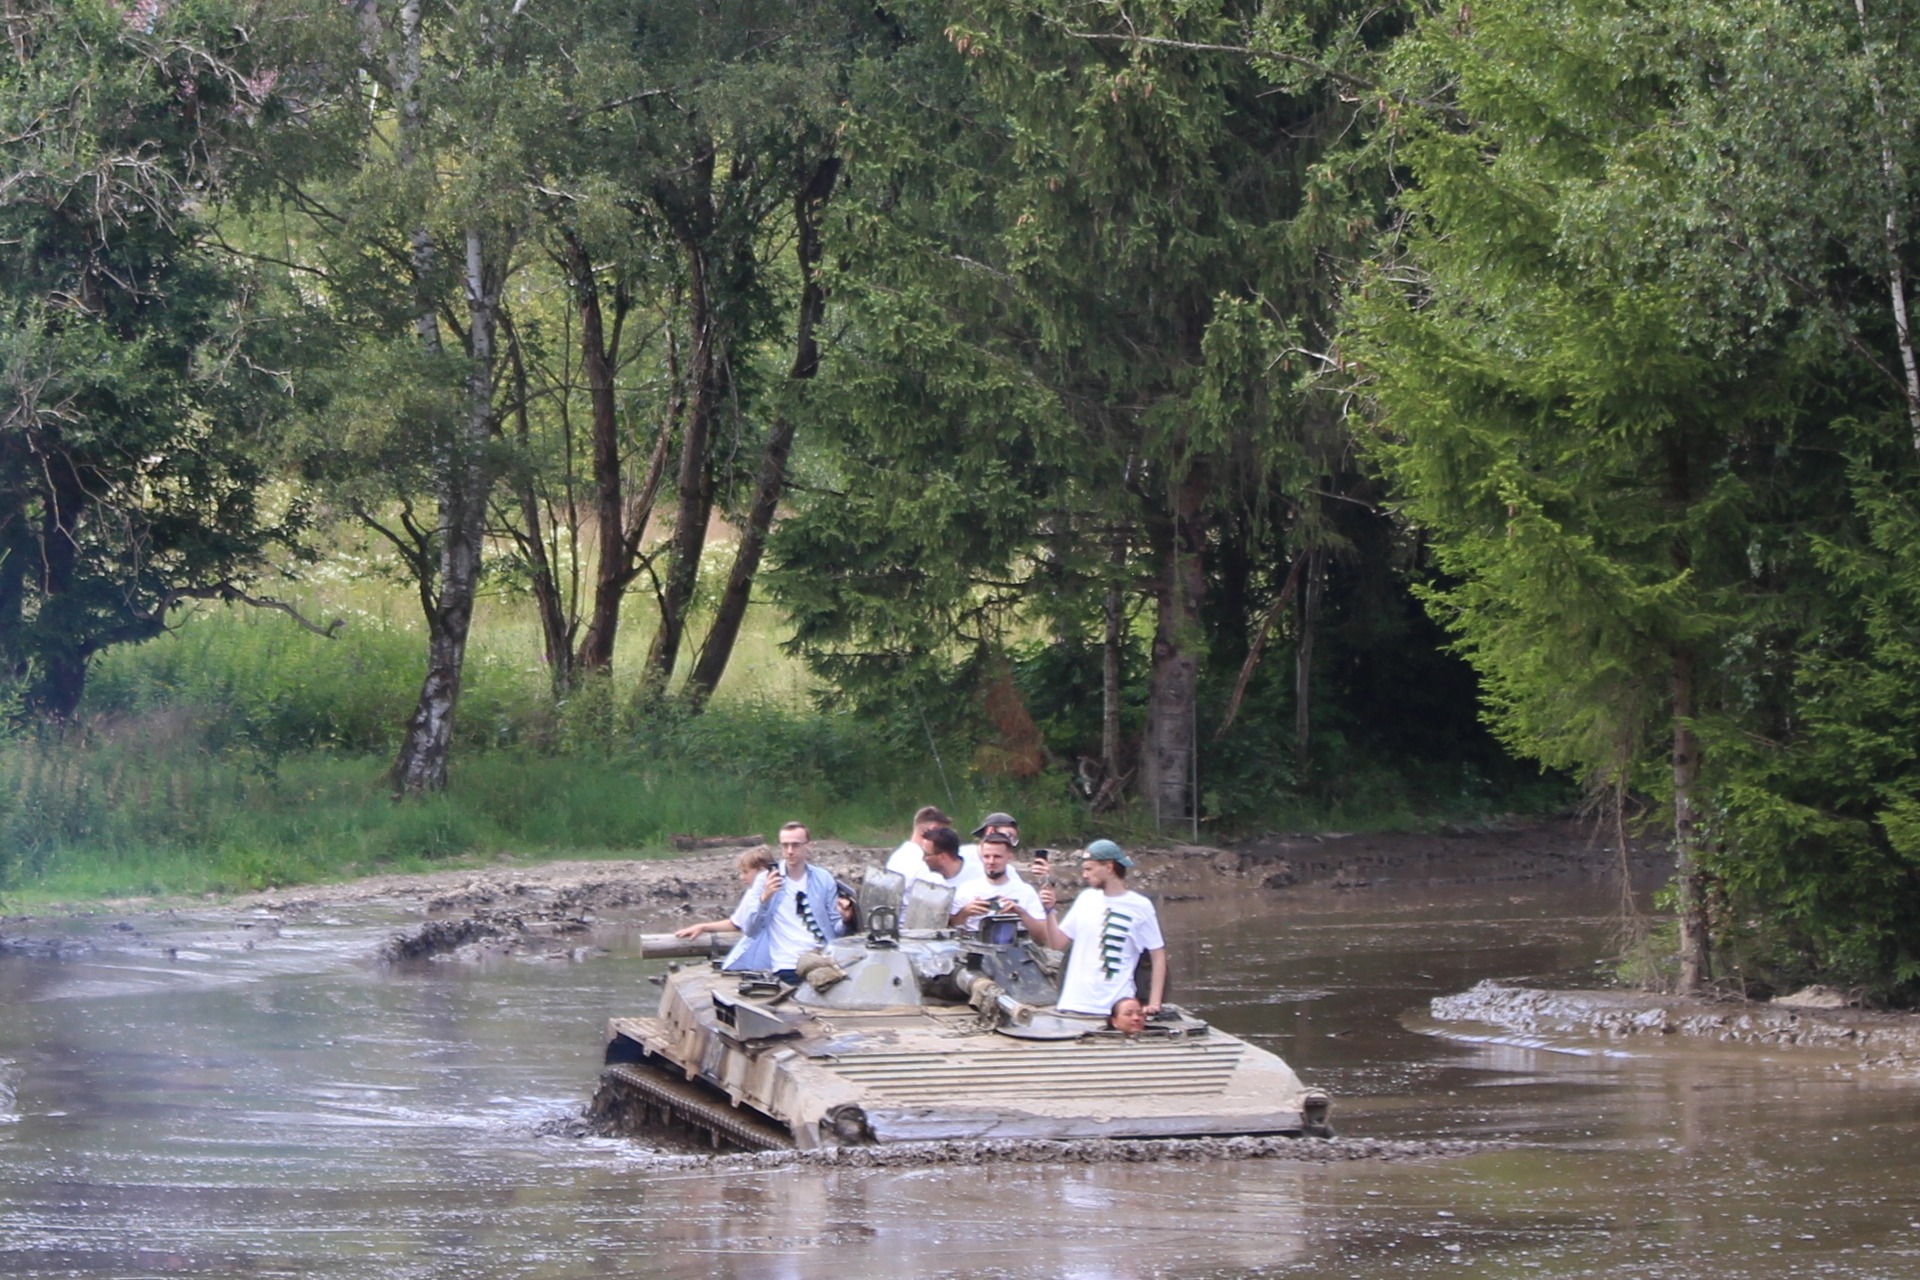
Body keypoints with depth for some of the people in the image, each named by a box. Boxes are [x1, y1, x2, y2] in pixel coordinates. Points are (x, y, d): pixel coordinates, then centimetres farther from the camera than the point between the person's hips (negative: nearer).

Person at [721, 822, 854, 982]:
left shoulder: (823, 879, 12)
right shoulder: (765, 880, 6)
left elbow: (835, 929, 15)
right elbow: (749, 930, -1)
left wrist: (844, 920, -7)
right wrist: (764, 897, -15)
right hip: (787, 967, -3)